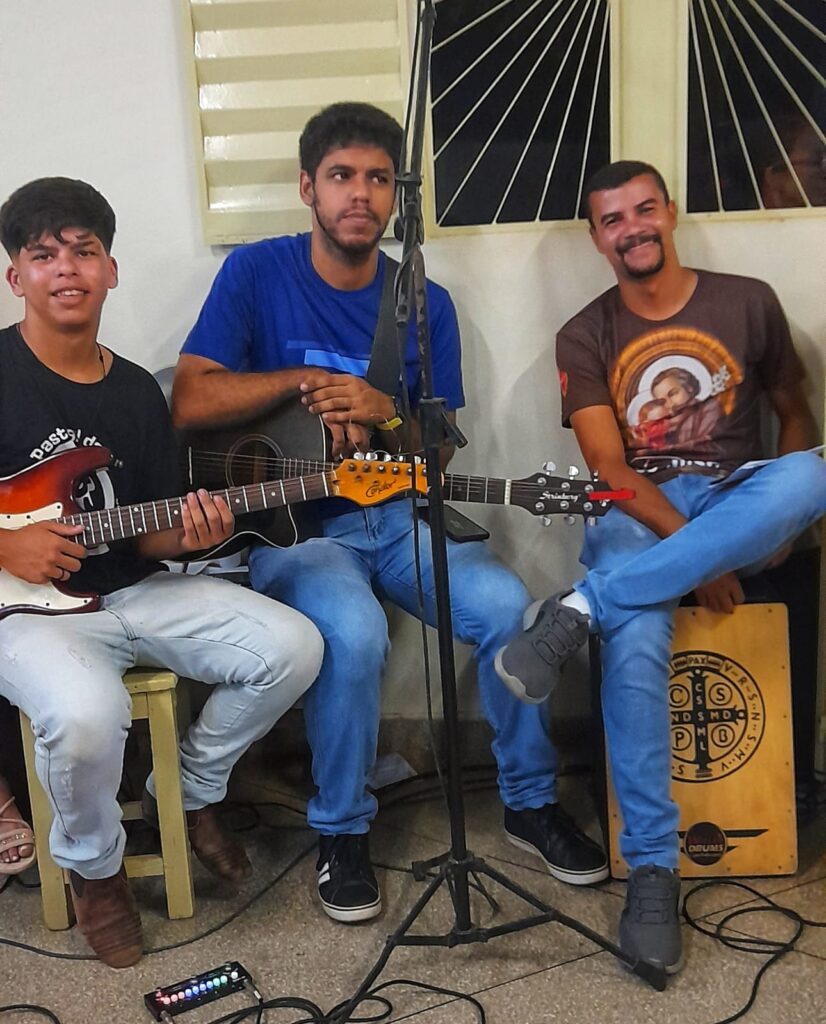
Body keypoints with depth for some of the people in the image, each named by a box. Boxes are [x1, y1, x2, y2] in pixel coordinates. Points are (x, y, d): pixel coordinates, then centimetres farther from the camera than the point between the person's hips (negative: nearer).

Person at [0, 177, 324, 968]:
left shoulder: (137, 392, 8)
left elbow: (145, 537, 11)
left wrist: (183, 536, -10)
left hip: (132, 589, 6)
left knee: (291, 647, -9)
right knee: (86, 715, -36)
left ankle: (189, 795, 16)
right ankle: (94, 868, 0)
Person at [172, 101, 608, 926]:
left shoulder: (426, 304, 6)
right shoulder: (257, 273, -2)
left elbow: (439, 456, 7)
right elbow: (189, 403, -10)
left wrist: (387, 417, -14)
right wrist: (308, 379, -17)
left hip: (395, 515, 4)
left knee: (505, 603, -21)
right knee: (354, 631, -33)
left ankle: (530, 801, 3)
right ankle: (340, 831, -7)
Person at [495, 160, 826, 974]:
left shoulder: (748, 302, 8)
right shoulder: (584, 337, 5)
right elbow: (609, 467, -5)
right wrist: (693, 551, -20)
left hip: (737, 503, 2)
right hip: (638, 515, -1)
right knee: (634, 643, -36)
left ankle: (580, 611, -37)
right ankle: (652, 868, -25)